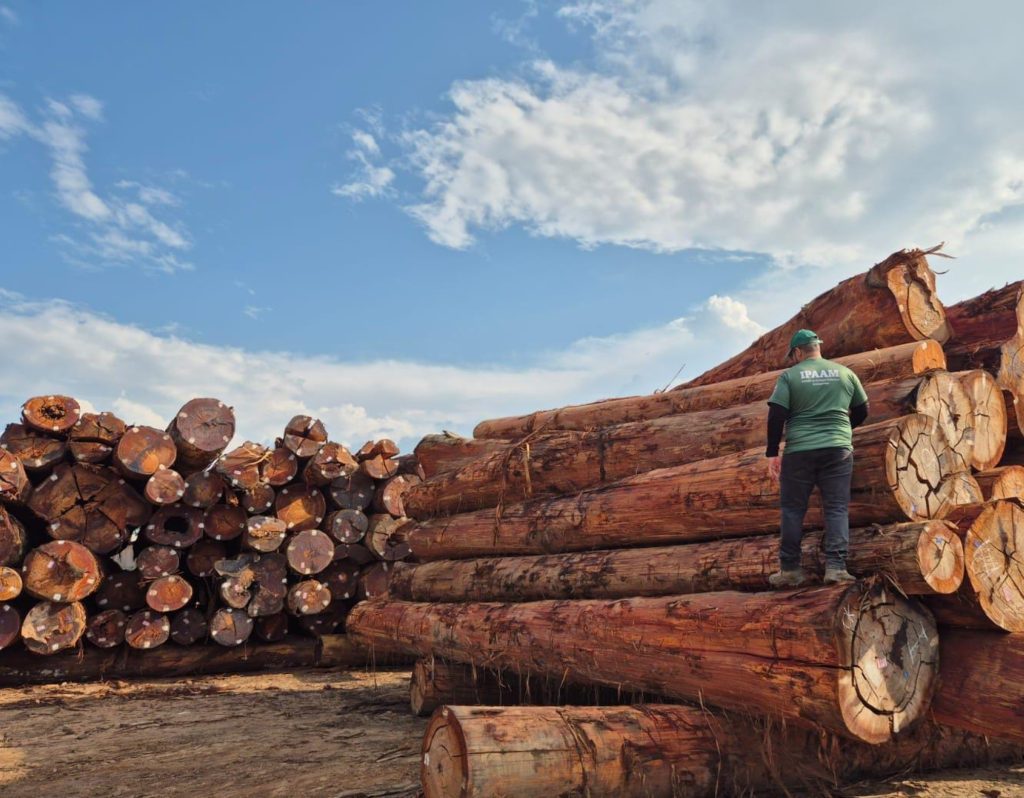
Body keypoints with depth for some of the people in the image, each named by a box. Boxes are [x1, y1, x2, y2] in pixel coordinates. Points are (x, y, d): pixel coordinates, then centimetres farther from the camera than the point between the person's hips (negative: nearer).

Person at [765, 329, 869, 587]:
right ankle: (836, 566, -2)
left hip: (799, 452, -2)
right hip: (838, 450, 2)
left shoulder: (789, 376, 1)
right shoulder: (845, 372, 10)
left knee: (793, 510, 6)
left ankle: (790, 569, 10)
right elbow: (862, 411, 18)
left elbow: (776, 416, -6)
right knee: (837, 508, 5)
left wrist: (772, 453, -2)